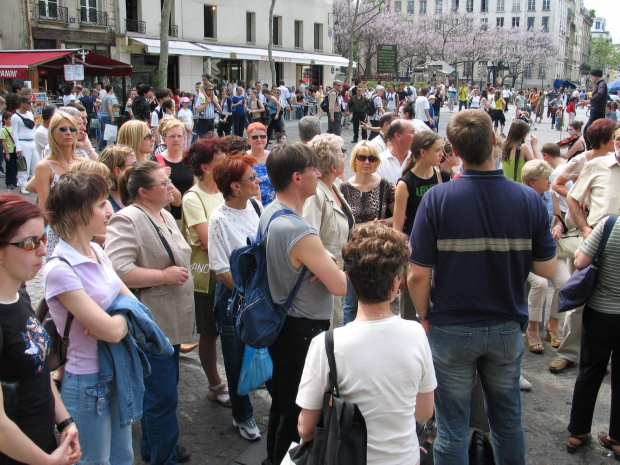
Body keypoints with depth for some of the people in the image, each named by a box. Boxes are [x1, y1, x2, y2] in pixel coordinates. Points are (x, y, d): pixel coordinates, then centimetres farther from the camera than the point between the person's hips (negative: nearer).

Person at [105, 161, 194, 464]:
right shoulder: (127, 220, -18)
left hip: (172, 319, 10)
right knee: (163, 396, -2)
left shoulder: (165, 216, 14)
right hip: (153, 323, -10)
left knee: (161, 390, 21)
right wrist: (164, 275, -22)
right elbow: (118, 270, -29)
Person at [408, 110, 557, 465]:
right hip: (508, 329, 3)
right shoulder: (529, 199, -10)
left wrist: (424, 317, 1)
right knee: (508, 421, 22)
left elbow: (418, 275, -16)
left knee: (452, 428, 11)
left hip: (451, 330, -2)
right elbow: (547, 269, -4)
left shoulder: (437, 199, -17)